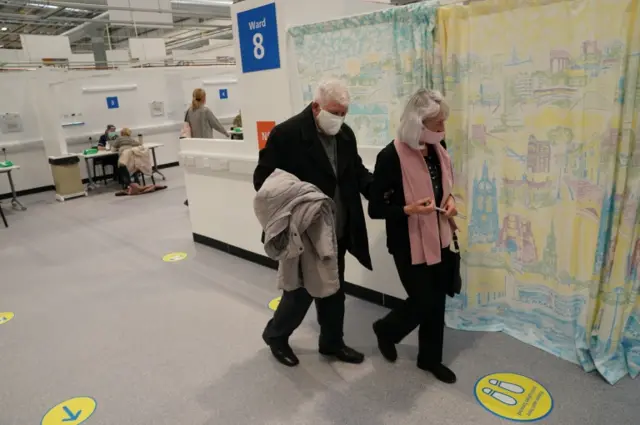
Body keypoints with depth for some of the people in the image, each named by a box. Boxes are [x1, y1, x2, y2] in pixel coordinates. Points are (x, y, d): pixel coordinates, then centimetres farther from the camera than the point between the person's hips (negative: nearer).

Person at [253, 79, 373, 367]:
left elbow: (357, 172, 11)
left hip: (338, 233, 7)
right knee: (302, 289, 7)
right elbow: (262, 178, -14)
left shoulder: (346, 134, 3)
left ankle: (332, 342, 38)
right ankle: (275, 334, 35)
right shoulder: (286, 134, -17)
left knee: (334, 290, 18)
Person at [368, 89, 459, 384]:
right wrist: (408, 209, -31)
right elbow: (375, 209, -18)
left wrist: (449, 200, -2)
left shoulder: (438, 148, 0)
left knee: (437, 300, 15)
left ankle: (430, 358, 36)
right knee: (423, 301, 2)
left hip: (440, 239, 7)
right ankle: (386, 329, 34)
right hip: (410, 244, -7)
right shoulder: (391, 157, -22)